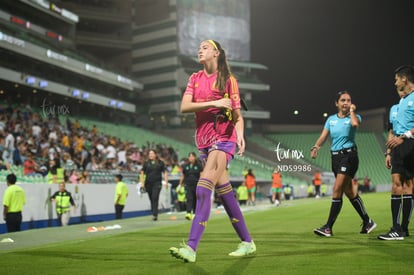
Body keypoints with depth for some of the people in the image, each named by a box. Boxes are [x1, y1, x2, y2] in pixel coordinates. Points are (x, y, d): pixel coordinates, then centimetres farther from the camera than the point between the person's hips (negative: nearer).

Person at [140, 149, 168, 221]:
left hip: (157, 183, -3)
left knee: (155, 198, -15)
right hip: (148, 184, 3)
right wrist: (142, 182, -1)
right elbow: (142, 173, 9)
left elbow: (165, 172, 7)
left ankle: (155, 215, -17)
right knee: (152, 199, 7)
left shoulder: (160, 163, 4)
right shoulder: (146, 163, 8)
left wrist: (166, 182, -1)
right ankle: (155, 215, 17)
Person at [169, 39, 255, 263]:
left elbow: (237, 115, -1)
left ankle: (191, 248, -24)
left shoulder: (228, 79, -1)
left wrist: (240, 134, -21)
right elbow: (184, 107, -4)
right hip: (203, 141, 6)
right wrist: (213, 103, -15)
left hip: (223, 139, -6)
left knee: (203, 190, -20)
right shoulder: (195, 79, 11)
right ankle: (247, 243, 21)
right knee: (225, 194, 9)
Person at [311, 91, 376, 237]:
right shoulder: (331, 119, 11)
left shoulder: (354, 116, -2)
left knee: (337, 190, -13)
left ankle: (328, 227, -11)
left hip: (349, 155, -6)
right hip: (335, 157, 6)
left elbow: (355, 123, -27)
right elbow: (323, 136, 2)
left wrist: (352, 110, -9)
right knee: (349, 191, 11)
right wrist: (316, 147, -16)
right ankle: (367, 222, 25)